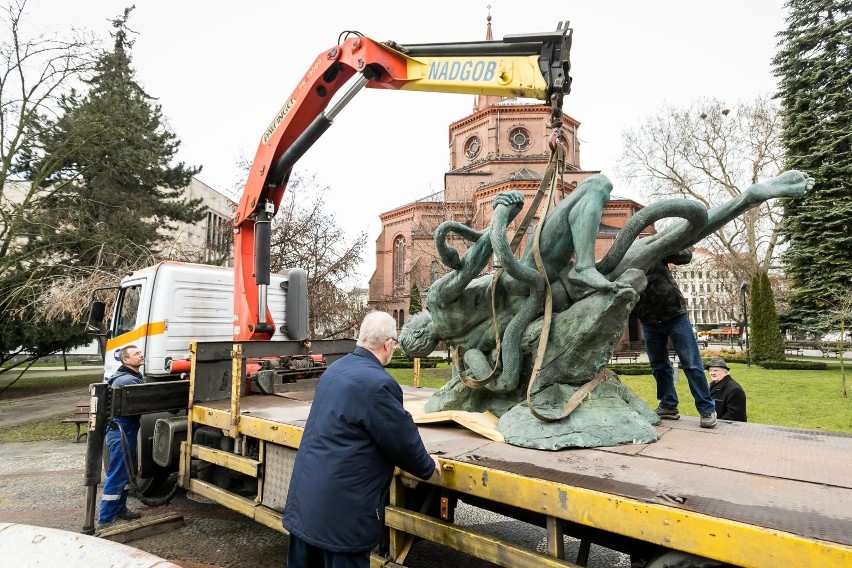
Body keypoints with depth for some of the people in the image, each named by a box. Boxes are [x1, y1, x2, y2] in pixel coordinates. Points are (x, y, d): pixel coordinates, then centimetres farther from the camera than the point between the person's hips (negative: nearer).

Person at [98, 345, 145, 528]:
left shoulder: (134, 377, 13)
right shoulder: (126, 380, -21)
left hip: (126, 432, 10)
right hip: (121, 433, -10)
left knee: (124, 472, 19)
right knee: (116, 475, -5)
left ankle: (119, 508, 31)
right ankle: (106, 519, 2)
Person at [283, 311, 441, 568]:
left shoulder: (335, 369, 7)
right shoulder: (378, 384, -22)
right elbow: (403, 440, -13)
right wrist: (428, 466, 8)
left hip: (305, 495, 9)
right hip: (341, 508, -9)